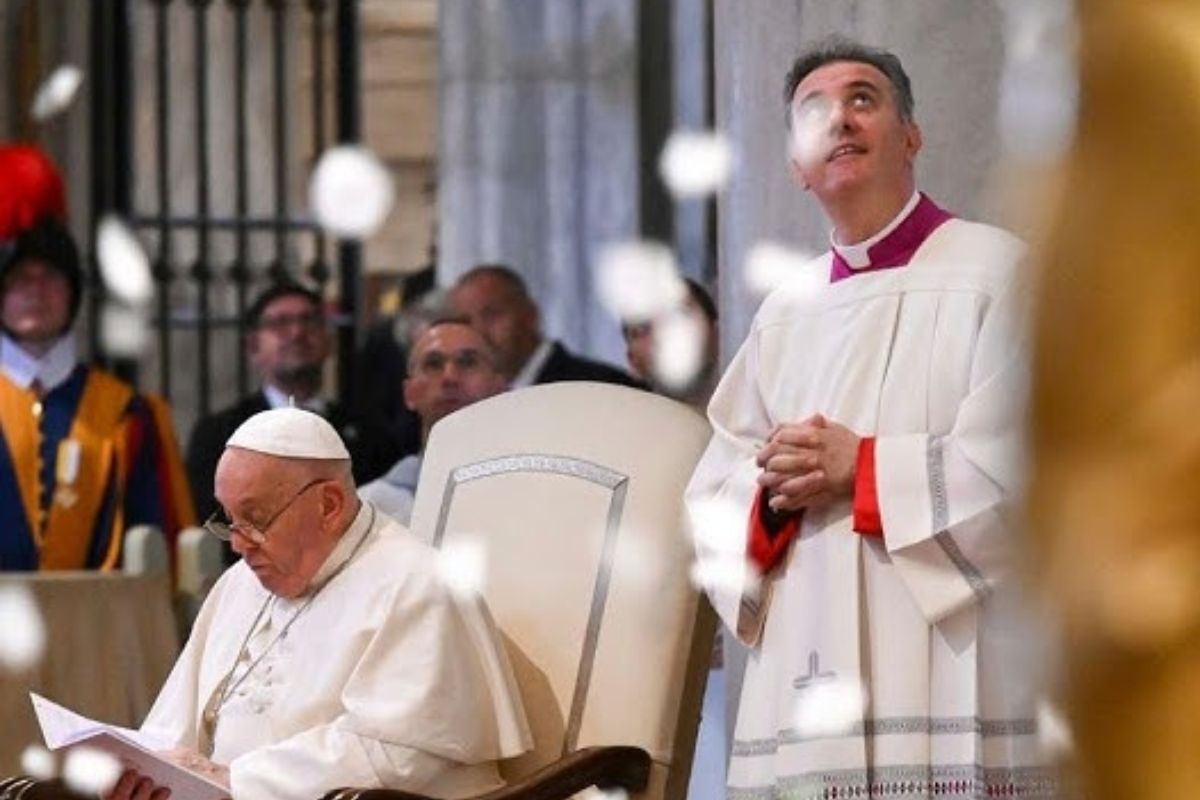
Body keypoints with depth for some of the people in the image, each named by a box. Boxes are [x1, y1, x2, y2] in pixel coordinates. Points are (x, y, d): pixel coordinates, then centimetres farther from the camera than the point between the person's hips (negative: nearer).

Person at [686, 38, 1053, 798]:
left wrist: (862, 467, -11)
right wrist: (774, 491, -7)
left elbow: (1028, 462, -10)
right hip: (809, 686, 5)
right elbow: (712, 501, 15)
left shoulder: (995, 272, 1)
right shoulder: (786, 313, 17)